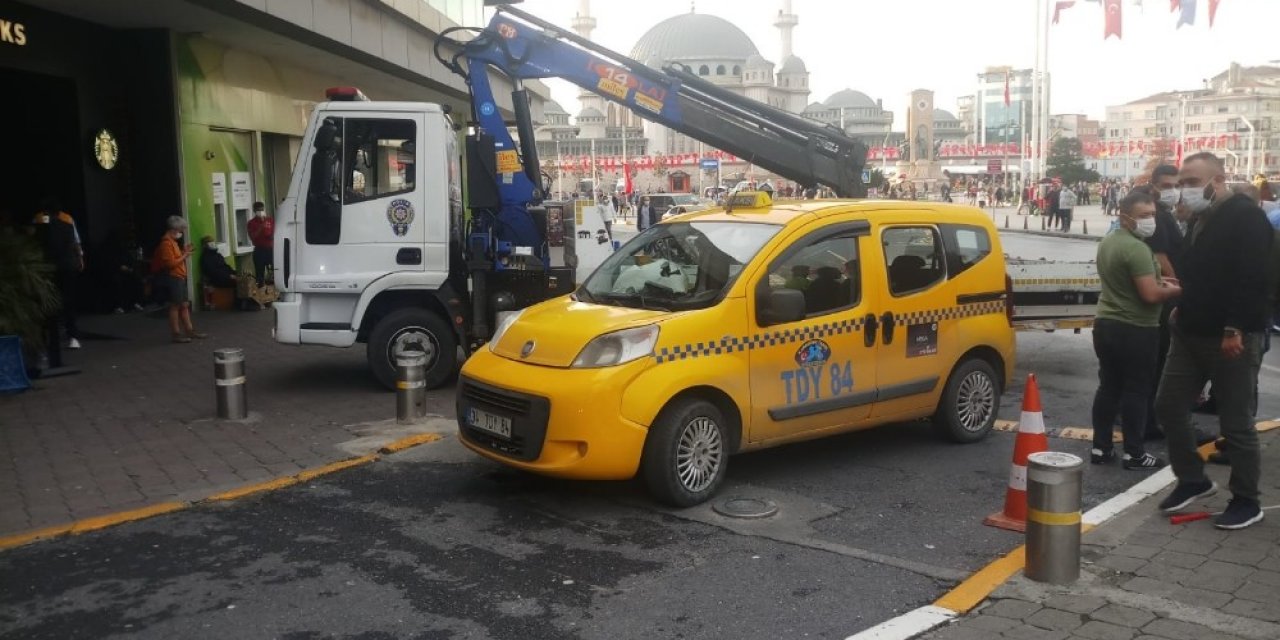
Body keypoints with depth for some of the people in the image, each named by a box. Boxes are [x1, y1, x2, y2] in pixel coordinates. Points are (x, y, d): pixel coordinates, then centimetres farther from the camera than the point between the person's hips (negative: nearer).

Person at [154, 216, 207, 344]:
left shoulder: (172, 241, 17)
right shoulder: (166, 243, -15)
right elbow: (170, 263, -21)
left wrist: (184, 252, 12)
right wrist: (184, 256, -14)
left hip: (179, 278, 10)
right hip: (173, 278, -10)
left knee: (185, 305, 12)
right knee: (175, 306, -5)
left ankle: (190, 330, 17)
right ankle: (176, 334, -1)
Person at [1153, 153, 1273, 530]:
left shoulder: (1246, 216, -14)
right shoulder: (1201, 219, 15)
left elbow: (1252, 278, -22)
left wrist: (1234, 329, -26)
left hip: (1232, 337, -9)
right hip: (1191, 332, 9)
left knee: (1236, 422, 1)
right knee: (1168, 406, 10)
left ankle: (1246, 501, 15)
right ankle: (1192, 480, 25)